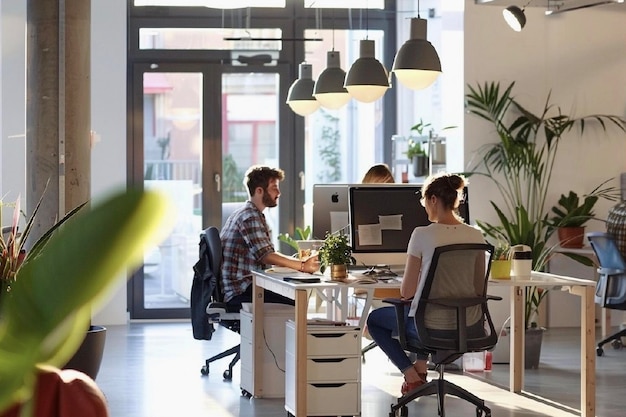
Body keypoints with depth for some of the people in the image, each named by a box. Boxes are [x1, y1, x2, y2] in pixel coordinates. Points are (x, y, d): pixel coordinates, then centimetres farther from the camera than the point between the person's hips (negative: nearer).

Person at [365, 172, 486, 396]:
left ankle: (412, 376, 13)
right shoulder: (476, 236, -1)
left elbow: (406, 291, -10)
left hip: (432, 327, -6)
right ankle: (421, 367, 36)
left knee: (374, 319, 24)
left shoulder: (422, 235, -16)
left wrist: (407, 288, 15)